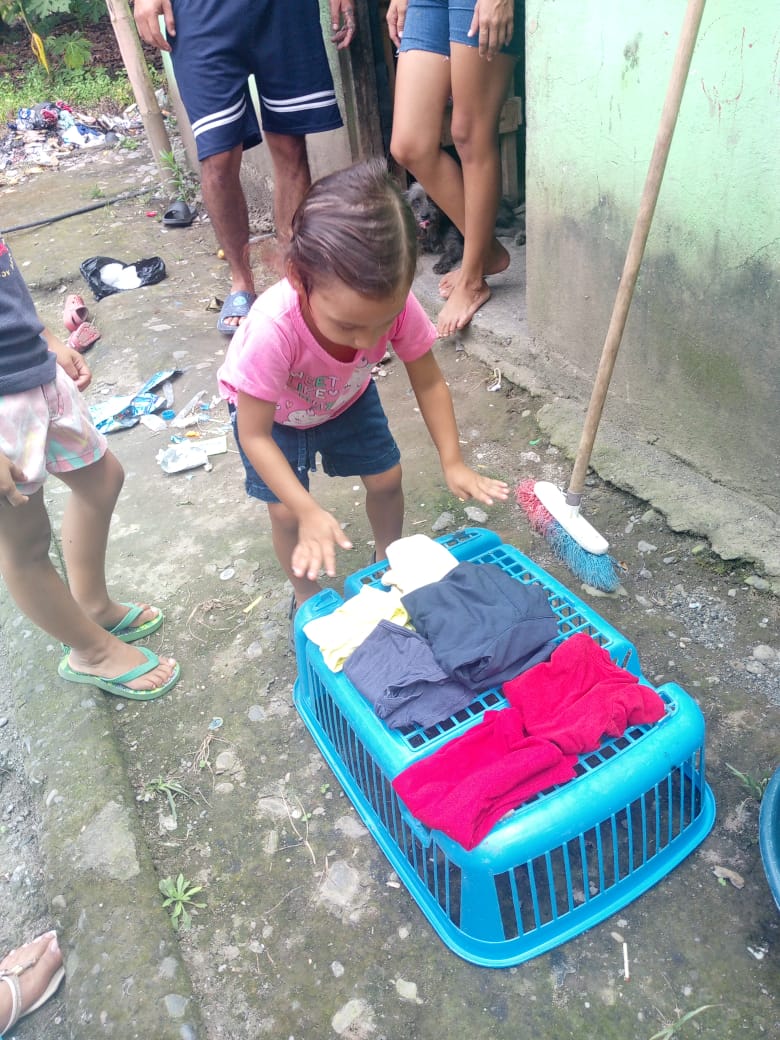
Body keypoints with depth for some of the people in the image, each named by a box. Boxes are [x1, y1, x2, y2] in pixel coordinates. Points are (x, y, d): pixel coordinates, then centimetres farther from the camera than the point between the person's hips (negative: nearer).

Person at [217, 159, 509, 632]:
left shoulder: (394, 303, -36)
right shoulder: (273, 329, -46)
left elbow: (429, 383, -18)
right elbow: (254, 434, -34)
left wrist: (454, 463, -22)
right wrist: (309, 512, -39)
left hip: (347, 397, 3)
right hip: (272, 413, -3)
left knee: (386, 477, 5)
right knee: (287, 512, -6)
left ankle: (389, 559, 36)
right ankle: (306, 594, 24)